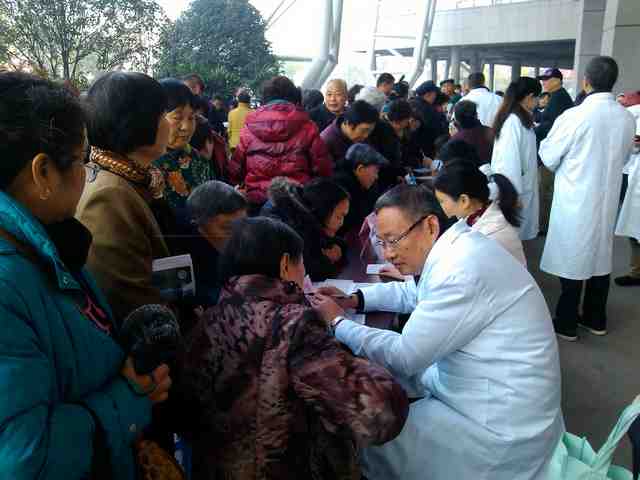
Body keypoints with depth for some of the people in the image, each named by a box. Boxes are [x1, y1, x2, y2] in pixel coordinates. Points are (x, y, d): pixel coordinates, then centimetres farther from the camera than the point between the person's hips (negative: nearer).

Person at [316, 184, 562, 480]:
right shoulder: (455, 249, 2)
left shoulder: (461, 269, -29)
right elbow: (413, 293, 20)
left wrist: (337, 323, -12)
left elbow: (404, 356, -24)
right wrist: (355, 299, 6)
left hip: (500, 429, -9)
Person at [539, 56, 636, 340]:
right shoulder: (627, 118, -1)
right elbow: (623, 158, 13)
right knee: (600, 258, 15)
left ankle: (567, 324, 14)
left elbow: (548, 157, -8)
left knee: (572, 259, 4)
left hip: (575, 201, -5)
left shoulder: (574, 116, -17)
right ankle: (595, 319, 28)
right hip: (607, 200, 5)